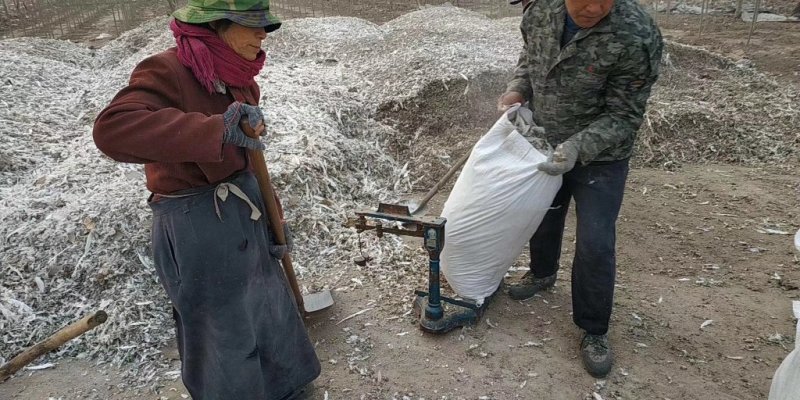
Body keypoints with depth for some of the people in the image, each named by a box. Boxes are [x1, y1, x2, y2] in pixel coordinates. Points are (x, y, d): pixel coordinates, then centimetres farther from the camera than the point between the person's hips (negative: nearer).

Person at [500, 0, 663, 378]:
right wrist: (517, 89, -12)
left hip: (600, 156, -4)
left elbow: (623, 116, -21)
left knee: (595, 245, -3)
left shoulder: (636, 38, -29)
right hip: (544, 143, 5)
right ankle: (542, 273, 52)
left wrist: (579, 147, -34)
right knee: (542, 215, 23)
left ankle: (594, 331, 18)